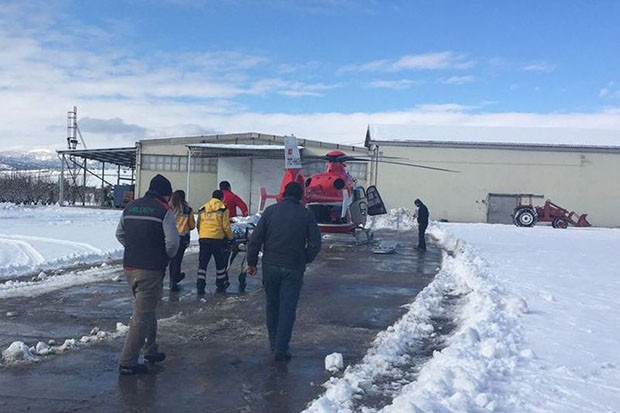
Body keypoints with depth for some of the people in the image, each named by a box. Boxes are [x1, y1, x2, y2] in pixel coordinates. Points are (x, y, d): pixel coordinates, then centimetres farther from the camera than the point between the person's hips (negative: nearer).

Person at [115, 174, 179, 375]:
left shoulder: (130, 207, 11)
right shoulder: (164, 211, -10)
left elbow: (120, 234, 18)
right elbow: (172, 242, -16)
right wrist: (168, 255, 4)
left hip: (129, 267, 8)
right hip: (151, 270, -7)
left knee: (147, 308, 23)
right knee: (142, 316, -2)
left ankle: (150, 350, 34)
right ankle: (127, 362, 0)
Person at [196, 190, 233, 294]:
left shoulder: (203, 209, 13)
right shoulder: (223, 209, -1)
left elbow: (198, 225, 16)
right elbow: (226, 226, -5)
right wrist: (230, 237, 10)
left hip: (203, 239, 3)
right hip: (217, 239, -3)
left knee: (202, 263, 8)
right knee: (220, 263, 12)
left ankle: (200, 286, 3)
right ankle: (220, 285, 20)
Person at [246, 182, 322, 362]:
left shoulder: (270, 211, 1)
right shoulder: (306, 215, -2)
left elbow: (255, 239, -1)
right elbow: (315, 244, -4)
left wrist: (252, 262, 7)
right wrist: (304, 261, 12)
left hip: (270, 266, 2)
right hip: (293, 269, -2)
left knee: (272, 305, 17)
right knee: (287, 308, 3)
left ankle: (274, 344, 27)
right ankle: (281, 349, 0)